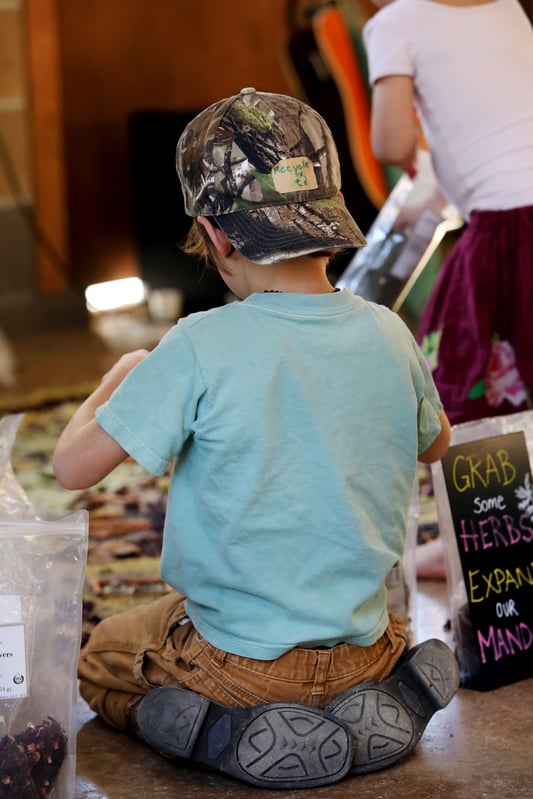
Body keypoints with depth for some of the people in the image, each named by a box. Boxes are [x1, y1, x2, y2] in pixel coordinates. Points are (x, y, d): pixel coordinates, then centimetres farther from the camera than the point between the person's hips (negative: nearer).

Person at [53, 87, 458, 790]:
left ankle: (237, 734, 0)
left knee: (99, 661, 26)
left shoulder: (200, 350, -24)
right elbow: (434, 443, 11)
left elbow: (74, 466, -16)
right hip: (361, 643, 5)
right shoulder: (386, 334, -9)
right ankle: (382, 701, 8)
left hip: (242, 659, -5)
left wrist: (119, 377, 1)